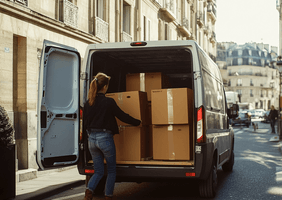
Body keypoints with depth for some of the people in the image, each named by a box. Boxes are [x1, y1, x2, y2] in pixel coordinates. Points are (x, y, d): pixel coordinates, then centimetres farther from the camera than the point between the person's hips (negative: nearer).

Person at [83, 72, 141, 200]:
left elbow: (85, 124, 10)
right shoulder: (109, 102, -11)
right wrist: (138, 122, 11)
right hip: (105, 139, -5)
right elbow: (122, 116, -4)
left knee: (98, 172, 14)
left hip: (92, 139, 5)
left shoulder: (88, 103, 4)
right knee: (111, 171, 14)